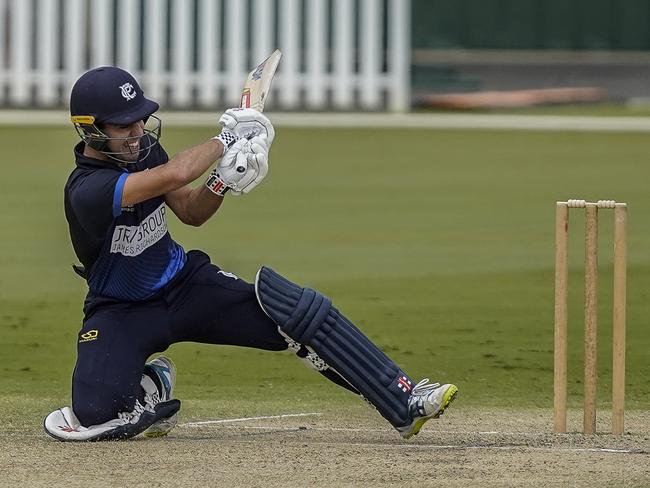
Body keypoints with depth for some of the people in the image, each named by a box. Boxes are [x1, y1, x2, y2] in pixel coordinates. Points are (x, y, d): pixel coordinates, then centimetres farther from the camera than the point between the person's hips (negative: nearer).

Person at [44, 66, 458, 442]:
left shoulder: (143, 149, -4)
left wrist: (223, 180, -14)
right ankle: (151, 387, 8)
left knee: (300, 310, -14)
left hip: (186, 285, 5)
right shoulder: (86, 191, -30)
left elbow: (191, 212, 7)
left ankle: (405, 402, -13)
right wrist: (226, 140, -25)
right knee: (94, 414, -28)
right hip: (121, 313, -5)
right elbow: (174, 175, -42)